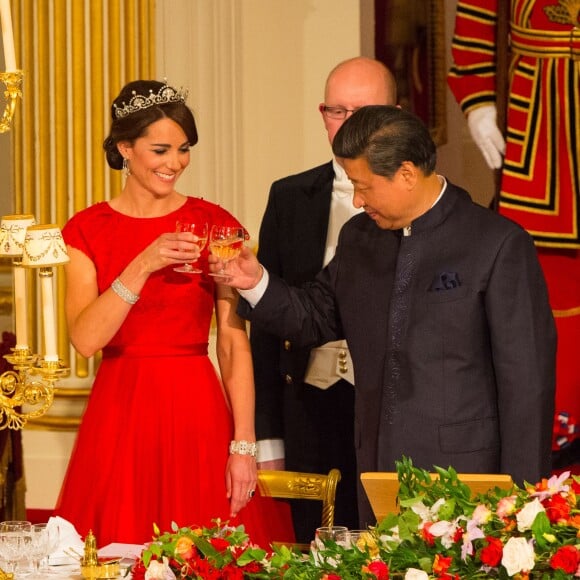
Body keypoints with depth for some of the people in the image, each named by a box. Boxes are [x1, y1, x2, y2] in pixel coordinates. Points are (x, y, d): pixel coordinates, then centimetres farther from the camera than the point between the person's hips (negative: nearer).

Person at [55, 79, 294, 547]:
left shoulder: (215, 225, 3)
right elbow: (85, 338, -9)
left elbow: (235, 342, -2)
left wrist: (244, 446, -9)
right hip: (119, 416, 0)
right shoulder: (88, 231, 4)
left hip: (198, 412, 0)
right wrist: (142, 266, -20)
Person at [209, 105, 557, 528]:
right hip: (379, 476, 6)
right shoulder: (359, 239, 12)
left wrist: (520, 496, -10)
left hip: (463, 478, -5)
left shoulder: (499, 243, -8)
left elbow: (527, 377, -8)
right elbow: (317, 318, 23)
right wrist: (257, 282, 4)